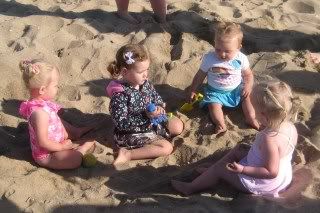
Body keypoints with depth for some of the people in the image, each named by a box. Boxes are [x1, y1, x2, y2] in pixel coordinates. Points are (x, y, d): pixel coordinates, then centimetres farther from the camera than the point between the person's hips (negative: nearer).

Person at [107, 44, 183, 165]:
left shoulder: (145, 83, -4)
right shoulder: (120, 95, -27)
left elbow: (158, 99, 12)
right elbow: (121, 123, -29)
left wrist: (159, 108, -12)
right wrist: (145, 116, -32)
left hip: (150, 124, 8)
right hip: (131, 134, -8)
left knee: (177, 126, 11)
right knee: (166, 147, -20)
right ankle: (128, 154, -19)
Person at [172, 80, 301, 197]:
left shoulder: (269, 139, -38)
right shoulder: (290, 126, -11)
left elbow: (271, 172, -33)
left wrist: (242, 169, -31)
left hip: (261, 184, -9)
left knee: (219, 168, 4)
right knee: (239, 149, 21)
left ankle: (190, 188, 24)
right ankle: (211, 171, 35)